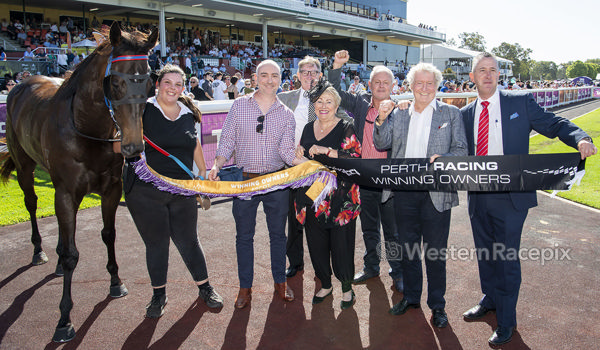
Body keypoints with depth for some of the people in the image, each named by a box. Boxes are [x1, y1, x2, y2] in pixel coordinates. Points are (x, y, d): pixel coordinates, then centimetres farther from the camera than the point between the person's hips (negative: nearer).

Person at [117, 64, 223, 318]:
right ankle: (159, 294, 29)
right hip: (145, 192, -2)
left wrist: (203, 171, 22)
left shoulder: (187, 114, 7)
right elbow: (119, 146, -3)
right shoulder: (142, 110, -6)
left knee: (188, 241, 10)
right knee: (156, 244, 9)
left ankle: (205, 288, 28)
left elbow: (194, 144, 23)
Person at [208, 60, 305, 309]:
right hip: (244, 180, 0)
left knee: (278, 233, 12)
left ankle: (280, 281, 30)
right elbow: (227, 142, 1)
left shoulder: (286, 114, 2)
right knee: (244, 235, 9)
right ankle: (245, 287, 25)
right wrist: (216, 166, -13)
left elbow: (287, 150, -6)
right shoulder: (239, 105, 0)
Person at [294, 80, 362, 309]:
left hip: (340, 199, -5)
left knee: (341, 244, 1)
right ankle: (325, 284, 32)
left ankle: (347, 287, 24)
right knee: (316, 244, 11)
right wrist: (299, 154, 0)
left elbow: (355, 158, -16)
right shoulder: (308, 128, 13)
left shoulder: (346, 128, -3)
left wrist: (326, 150, -22)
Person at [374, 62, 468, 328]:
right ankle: (411, 296, 34)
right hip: (404, 191, 3)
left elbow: (461, 150, -1)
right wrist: (382, 119, -9)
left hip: (436, 193, -3)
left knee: (436, 252, 6)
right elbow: (382, 144, 6)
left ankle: (437, 305, 24)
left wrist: (443, 159, -21)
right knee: (407, 247, 15)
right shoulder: (399, 113, 10)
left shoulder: (451, 114, 3)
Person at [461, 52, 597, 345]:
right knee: (484, 253, 19)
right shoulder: (466, 114, 8)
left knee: (506, 257, 3)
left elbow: (554, 124, -3)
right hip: (478, 197, 4)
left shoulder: (520, 102, 0)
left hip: (509, 197, -4)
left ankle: (506, 320, 21)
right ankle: (490, 300, 43)